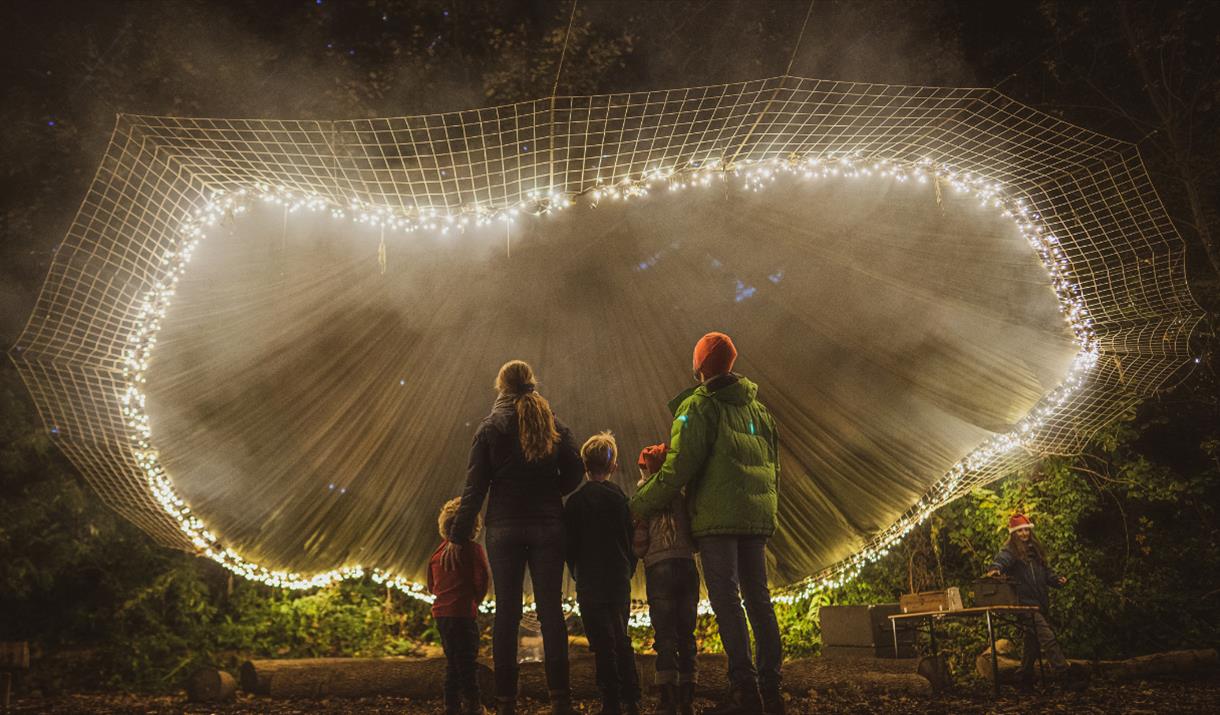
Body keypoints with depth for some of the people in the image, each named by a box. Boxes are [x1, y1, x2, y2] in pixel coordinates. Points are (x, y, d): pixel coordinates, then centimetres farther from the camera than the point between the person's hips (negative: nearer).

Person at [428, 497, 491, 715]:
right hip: (463, 612, -6)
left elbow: (431, 586, 17)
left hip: (440, 613, 6)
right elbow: (481, 580, -13)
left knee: (452, 662, 15)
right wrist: (476, 599, 4)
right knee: (467, 662, 0)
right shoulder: (474, 549, -7)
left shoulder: (438, 552, 11)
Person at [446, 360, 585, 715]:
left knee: (507, 610, 3)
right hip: (548, 526, 1)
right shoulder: (554, 424, 5)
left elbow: (475, 486, -3)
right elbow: (574, 472, 3)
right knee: (551, 609, 3)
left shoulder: (490, 427, 0)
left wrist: (458, 536, -1)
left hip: (505, 528, -1)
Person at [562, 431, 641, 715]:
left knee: (603, 644, -2)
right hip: (621, 581, 4)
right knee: (621, 639, 16)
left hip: (591, 583, -4)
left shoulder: (576, 501, -8)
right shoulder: (622, 498, 2)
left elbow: (570, 545, -4)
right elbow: (633, 541, 7)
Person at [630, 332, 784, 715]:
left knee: (726, 600, -6)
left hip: (717, 517, -7)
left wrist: (639, 504, -2)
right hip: (757, 517, 7)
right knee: (758, 598, 9)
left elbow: (678, 469, -11)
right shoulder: (759, 409, 18)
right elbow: (773, 468, 21)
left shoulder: (698, 405, -4)